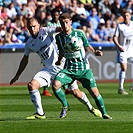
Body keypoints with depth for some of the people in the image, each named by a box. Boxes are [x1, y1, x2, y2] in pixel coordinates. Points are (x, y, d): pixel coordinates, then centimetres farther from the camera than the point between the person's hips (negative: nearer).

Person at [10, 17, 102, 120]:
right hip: (48, 69, 5)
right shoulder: (29, 44, 8)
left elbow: (58, 29, -25)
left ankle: (90, 108, 22)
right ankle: (40, 114, -6)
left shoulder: (45, 31, -8)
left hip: (61, 66, -5)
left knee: (76, 92, -3)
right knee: (31, 85, -14)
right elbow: (25, 60, 21)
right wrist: (17, 76, 25)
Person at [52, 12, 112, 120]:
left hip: (84, 68, -1)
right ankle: (65, 106, 2)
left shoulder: (79, 33, -5)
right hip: (69, 68, 1)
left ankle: (104, 113, 14)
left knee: (94, 91, -7)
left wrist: (94, 51, -9)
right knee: (55, 84, -22)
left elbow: (87, 45, 8)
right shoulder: (59, 37, 0)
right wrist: (59, 61, 16)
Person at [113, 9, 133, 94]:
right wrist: (119, 46, -20)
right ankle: (121, 88, -5)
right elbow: (115, 38, -5)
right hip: (123, 50, -3)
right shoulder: (120, 26, -3)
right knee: (123, 68, -11)